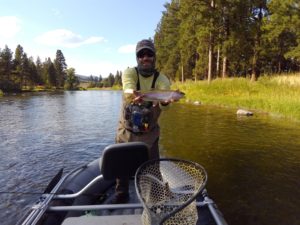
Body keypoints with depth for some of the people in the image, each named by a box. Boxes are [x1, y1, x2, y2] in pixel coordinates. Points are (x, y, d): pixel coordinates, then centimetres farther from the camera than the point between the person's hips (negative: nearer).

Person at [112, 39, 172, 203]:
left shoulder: (162, 79, -8)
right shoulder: (129, 73, -9)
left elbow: (163, 106, -25)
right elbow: (128, 89, -33)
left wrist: (165, 101, -49)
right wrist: (134, 95, -56)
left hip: (149, 133, 0)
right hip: (126, 131, 1)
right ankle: (121, 195, 40)